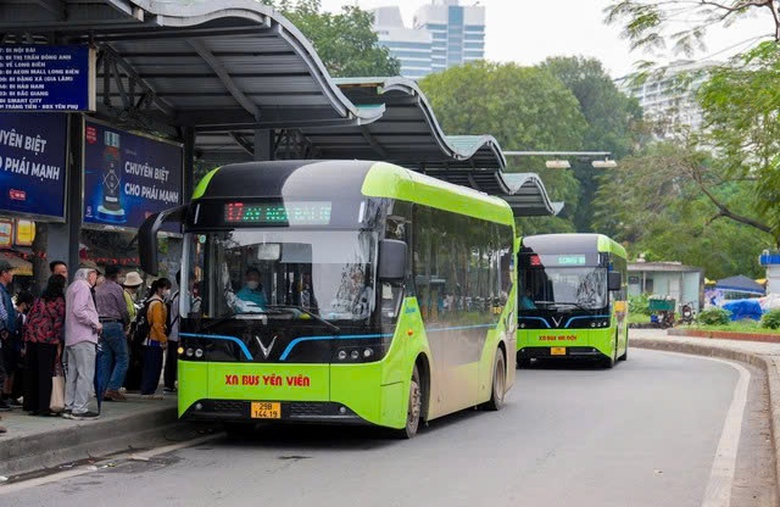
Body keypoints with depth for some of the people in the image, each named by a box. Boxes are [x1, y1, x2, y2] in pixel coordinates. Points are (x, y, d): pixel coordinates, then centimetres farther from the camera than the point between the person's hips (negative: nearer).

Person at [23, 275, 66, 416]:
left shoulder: (39, 300, 14)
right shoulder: (60, 301, -2)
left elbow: (29, 318, 13)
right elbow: (58, 323, -8)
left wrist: (26, 339, 16)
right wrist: (59, 343, -5)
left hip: (31, 339, 5)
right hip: (47, 340, -5)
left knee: (31, 374, 9)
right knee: (45, 374, -3)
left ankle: (31, 406, 14)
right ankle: (44, 407, -5)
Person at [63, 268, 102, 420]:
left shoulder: (72, 287, 21)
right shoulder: (82, 286, -9)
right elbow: (79, 310, -21)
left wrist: (93, 323, 15)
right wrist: (95, 324, -12)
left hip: (71, 338, 10)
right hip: (84, 337, -10)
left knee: (73, 373, 12)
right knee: (85, 374, -8)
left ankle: (69, 407, 15)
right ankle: (80, 409, -10)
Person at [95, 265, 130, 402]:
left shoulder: (98, 289, 14)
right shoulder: (116, 288, -7)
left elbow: (95, 309, 12)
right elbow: (123, 310, -7)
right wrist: (127, 323, 10)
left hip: (101, 325, 7)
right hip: (114, 324, -7)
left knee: (105, 358, 10)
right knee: (122, 358, -4)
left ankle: (102, 390, 7)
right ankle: (113, 388, -13)